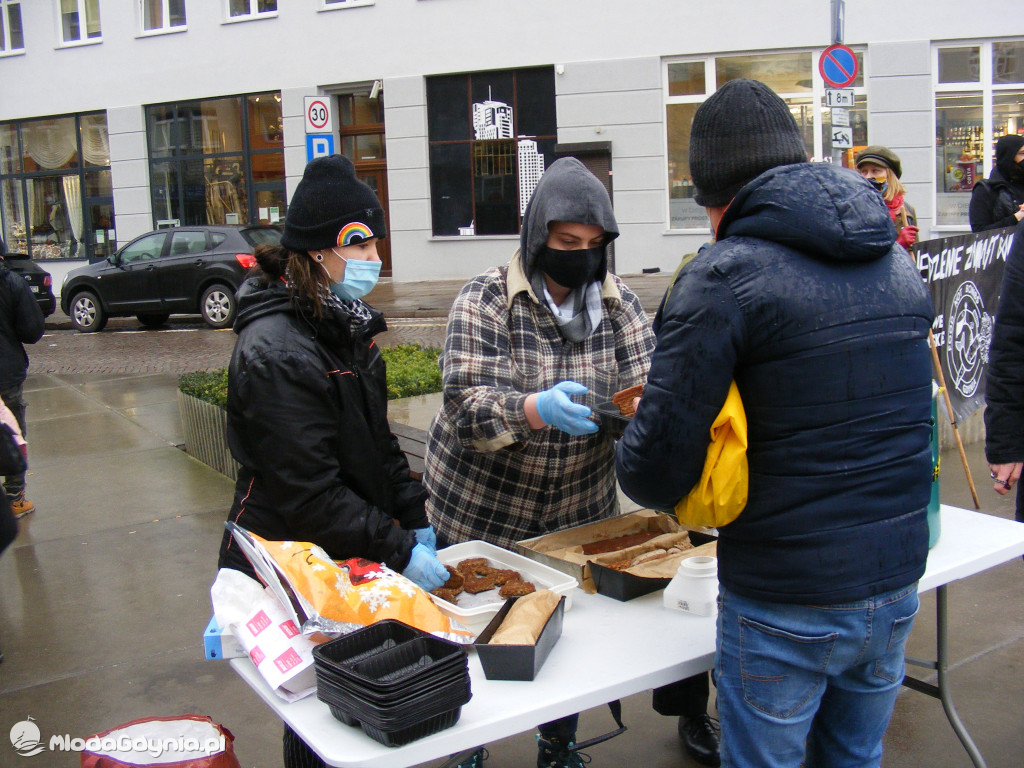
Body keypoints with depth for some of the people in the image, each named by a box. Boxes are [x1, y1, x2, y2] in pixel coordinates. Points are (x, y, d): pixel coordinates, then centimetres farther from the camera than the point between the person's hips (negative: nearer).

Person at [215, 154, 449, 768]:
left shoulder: (344, 324, 7)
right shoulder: (276, 351, -23)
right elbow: (310, 493, -25)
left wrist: (414, 519, 8)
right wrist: (398, 552, -22)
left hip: (351, 556, 9)